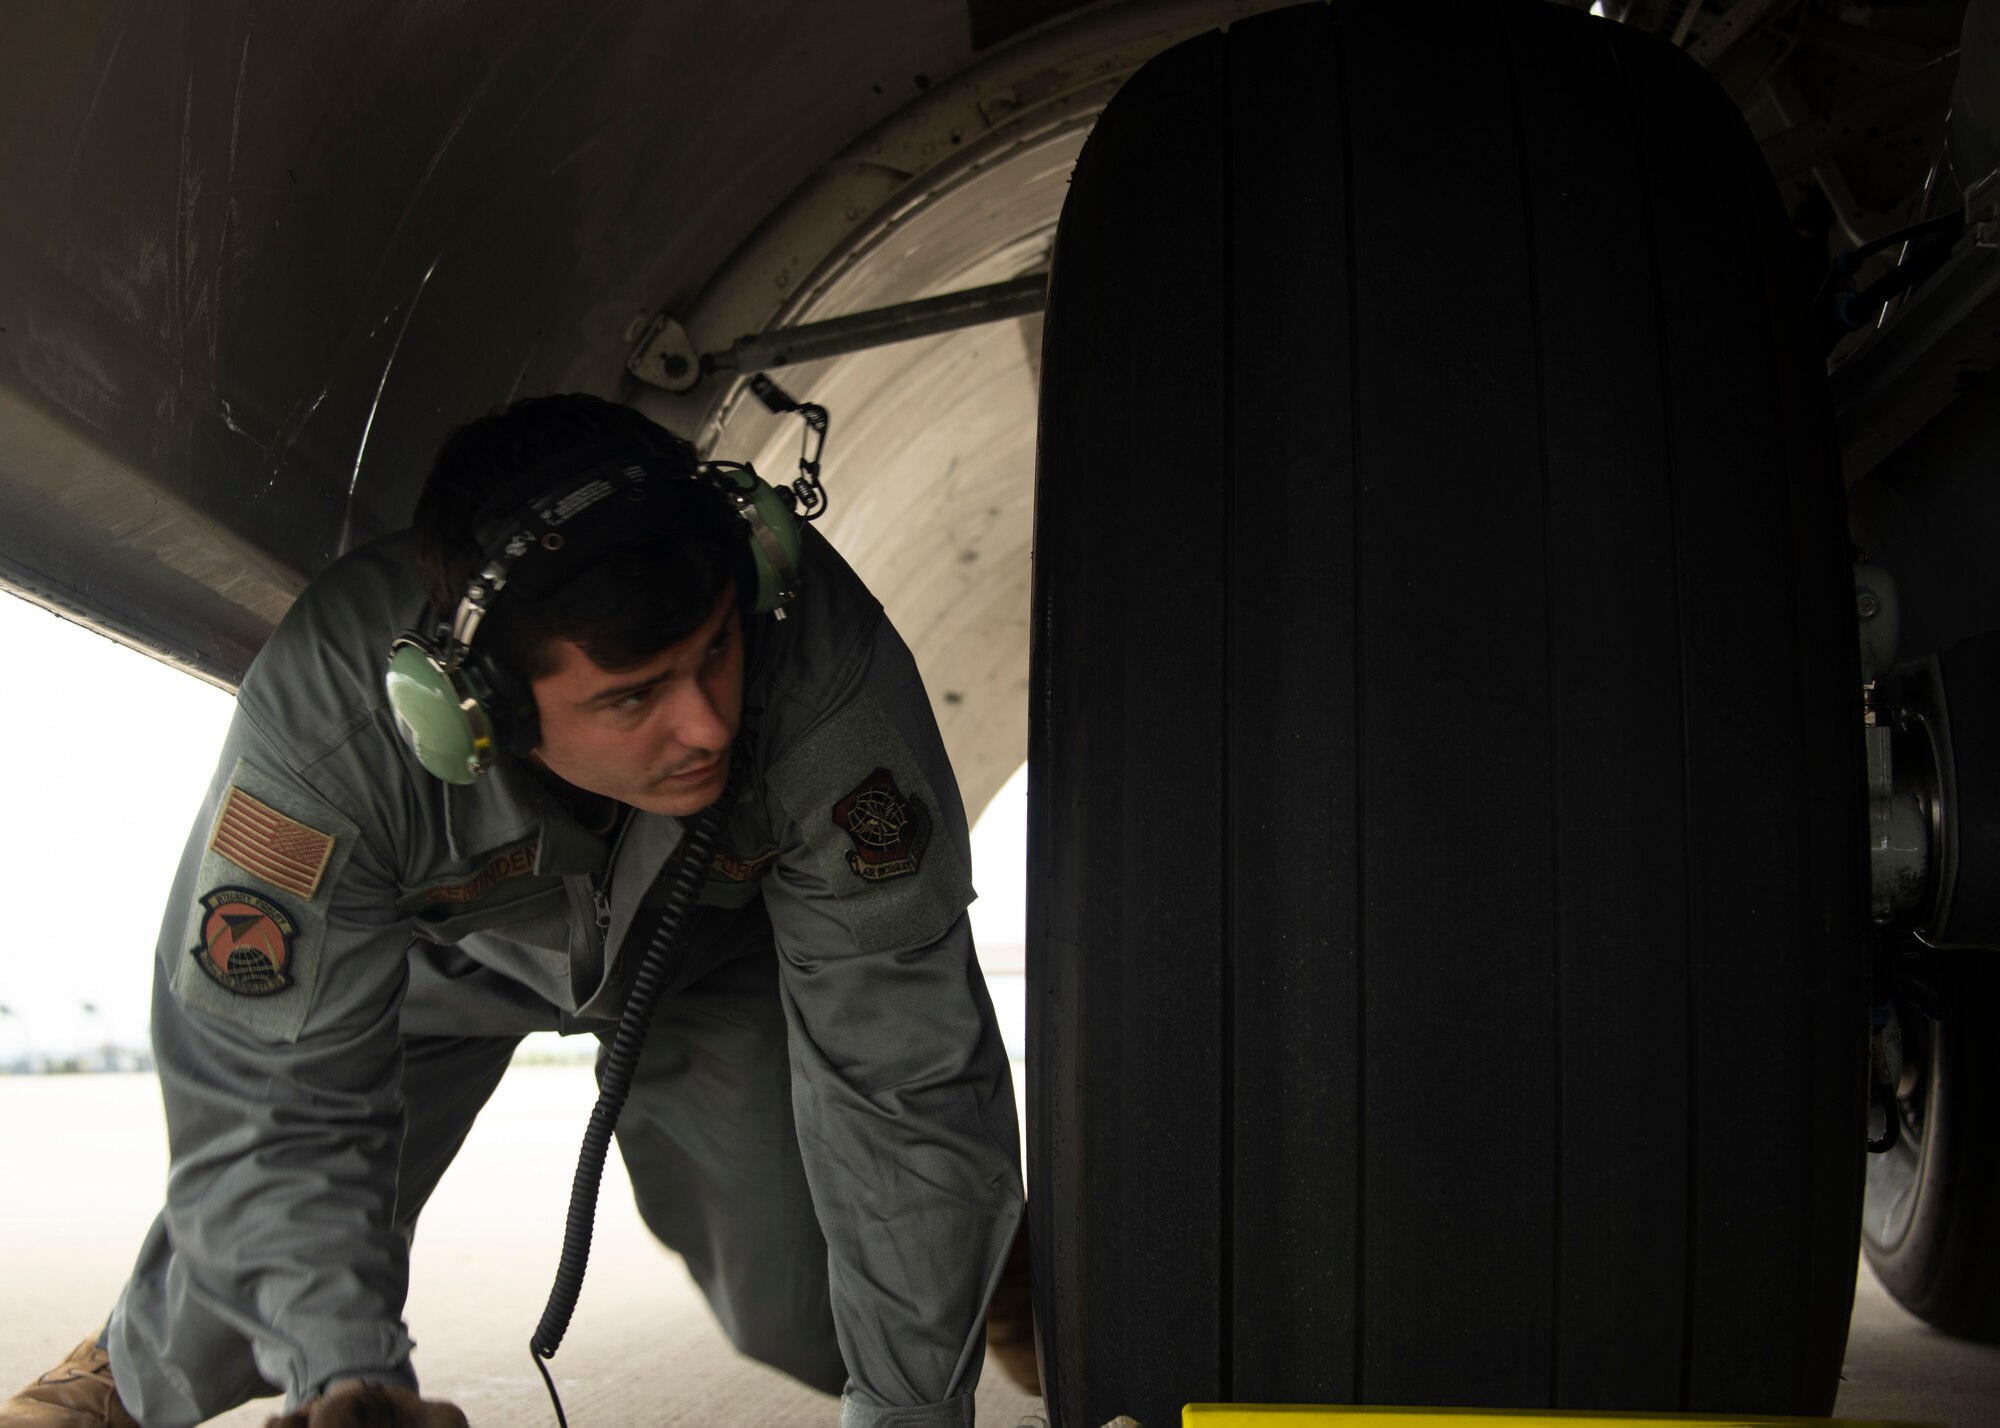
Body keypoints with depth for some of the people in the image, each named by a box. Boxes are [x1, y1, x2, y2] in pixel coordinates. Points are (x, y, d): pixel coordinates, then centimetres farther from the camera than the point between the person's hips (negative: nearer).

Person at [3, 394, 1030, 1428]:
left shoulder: (829, 673, -42)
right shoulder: (322, 723, -42)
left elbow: (905, 1070, -34)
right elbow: (273, 1106, -34)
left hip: (715, 944, 0)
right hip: (441, 945, 1)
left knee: (811, 1314, -9)